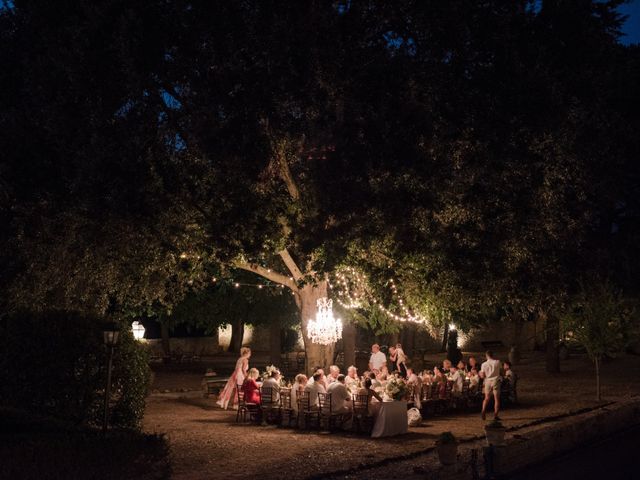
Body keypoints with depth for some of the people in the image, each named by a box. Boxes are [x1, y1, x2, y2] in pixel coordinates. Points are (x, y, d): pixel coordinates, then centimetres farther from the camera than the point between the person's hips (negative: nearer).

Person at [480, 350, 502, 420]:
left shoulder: (484, 364, -5)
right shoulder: (497, 362, -6)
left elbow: (482, 376, -5)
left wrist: (480, 373, 18)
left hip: (488, 381, 1)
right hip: (496, 381, -1)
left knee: (487, 398, 15)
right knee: (496, 399, 5)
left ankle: (483, 411, -4)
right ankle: (495, 415, 1)